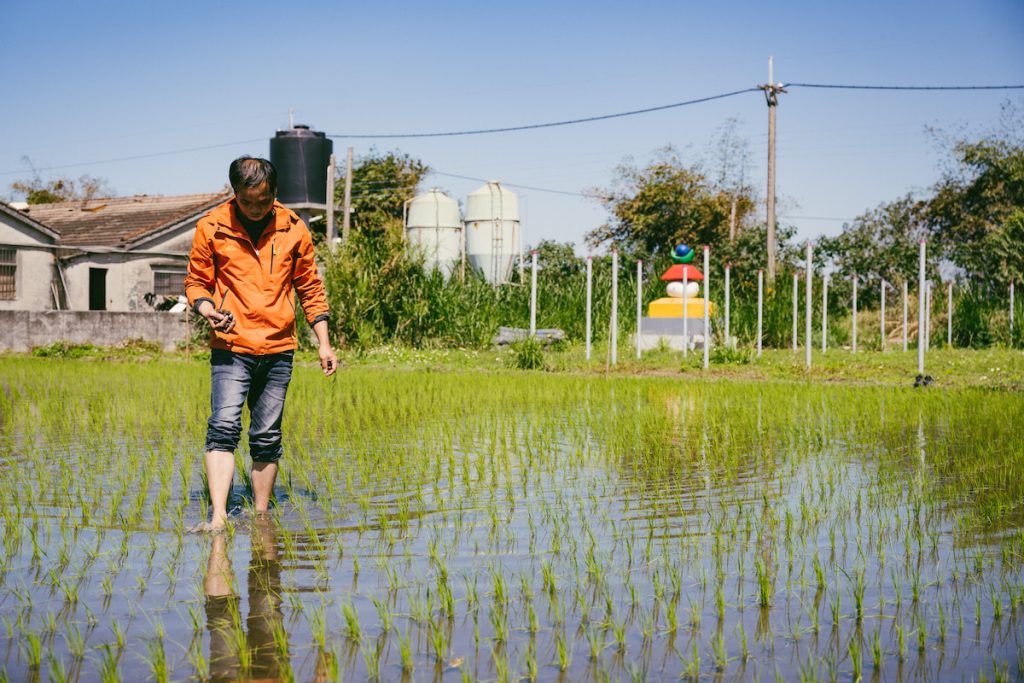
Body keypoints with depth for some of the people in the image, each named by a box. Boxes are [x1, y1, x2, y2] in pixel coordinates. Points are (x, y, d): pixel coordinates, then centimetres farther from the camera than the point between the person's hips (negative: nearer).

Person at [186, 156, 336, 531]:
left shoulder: (293, 229, 4)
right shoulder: (211, 227, -1)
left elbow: (310, 288, 13)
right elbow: (196, 281, 8)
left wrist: (323, 342, 10)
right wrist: (209, 311, -14)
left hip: (278, 349, 2)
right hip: (231, 347, -2)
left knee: (267, 438, 7)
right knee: (224, 427, -16)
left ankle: (261, 515, 17)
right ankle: (218, 515, -19)